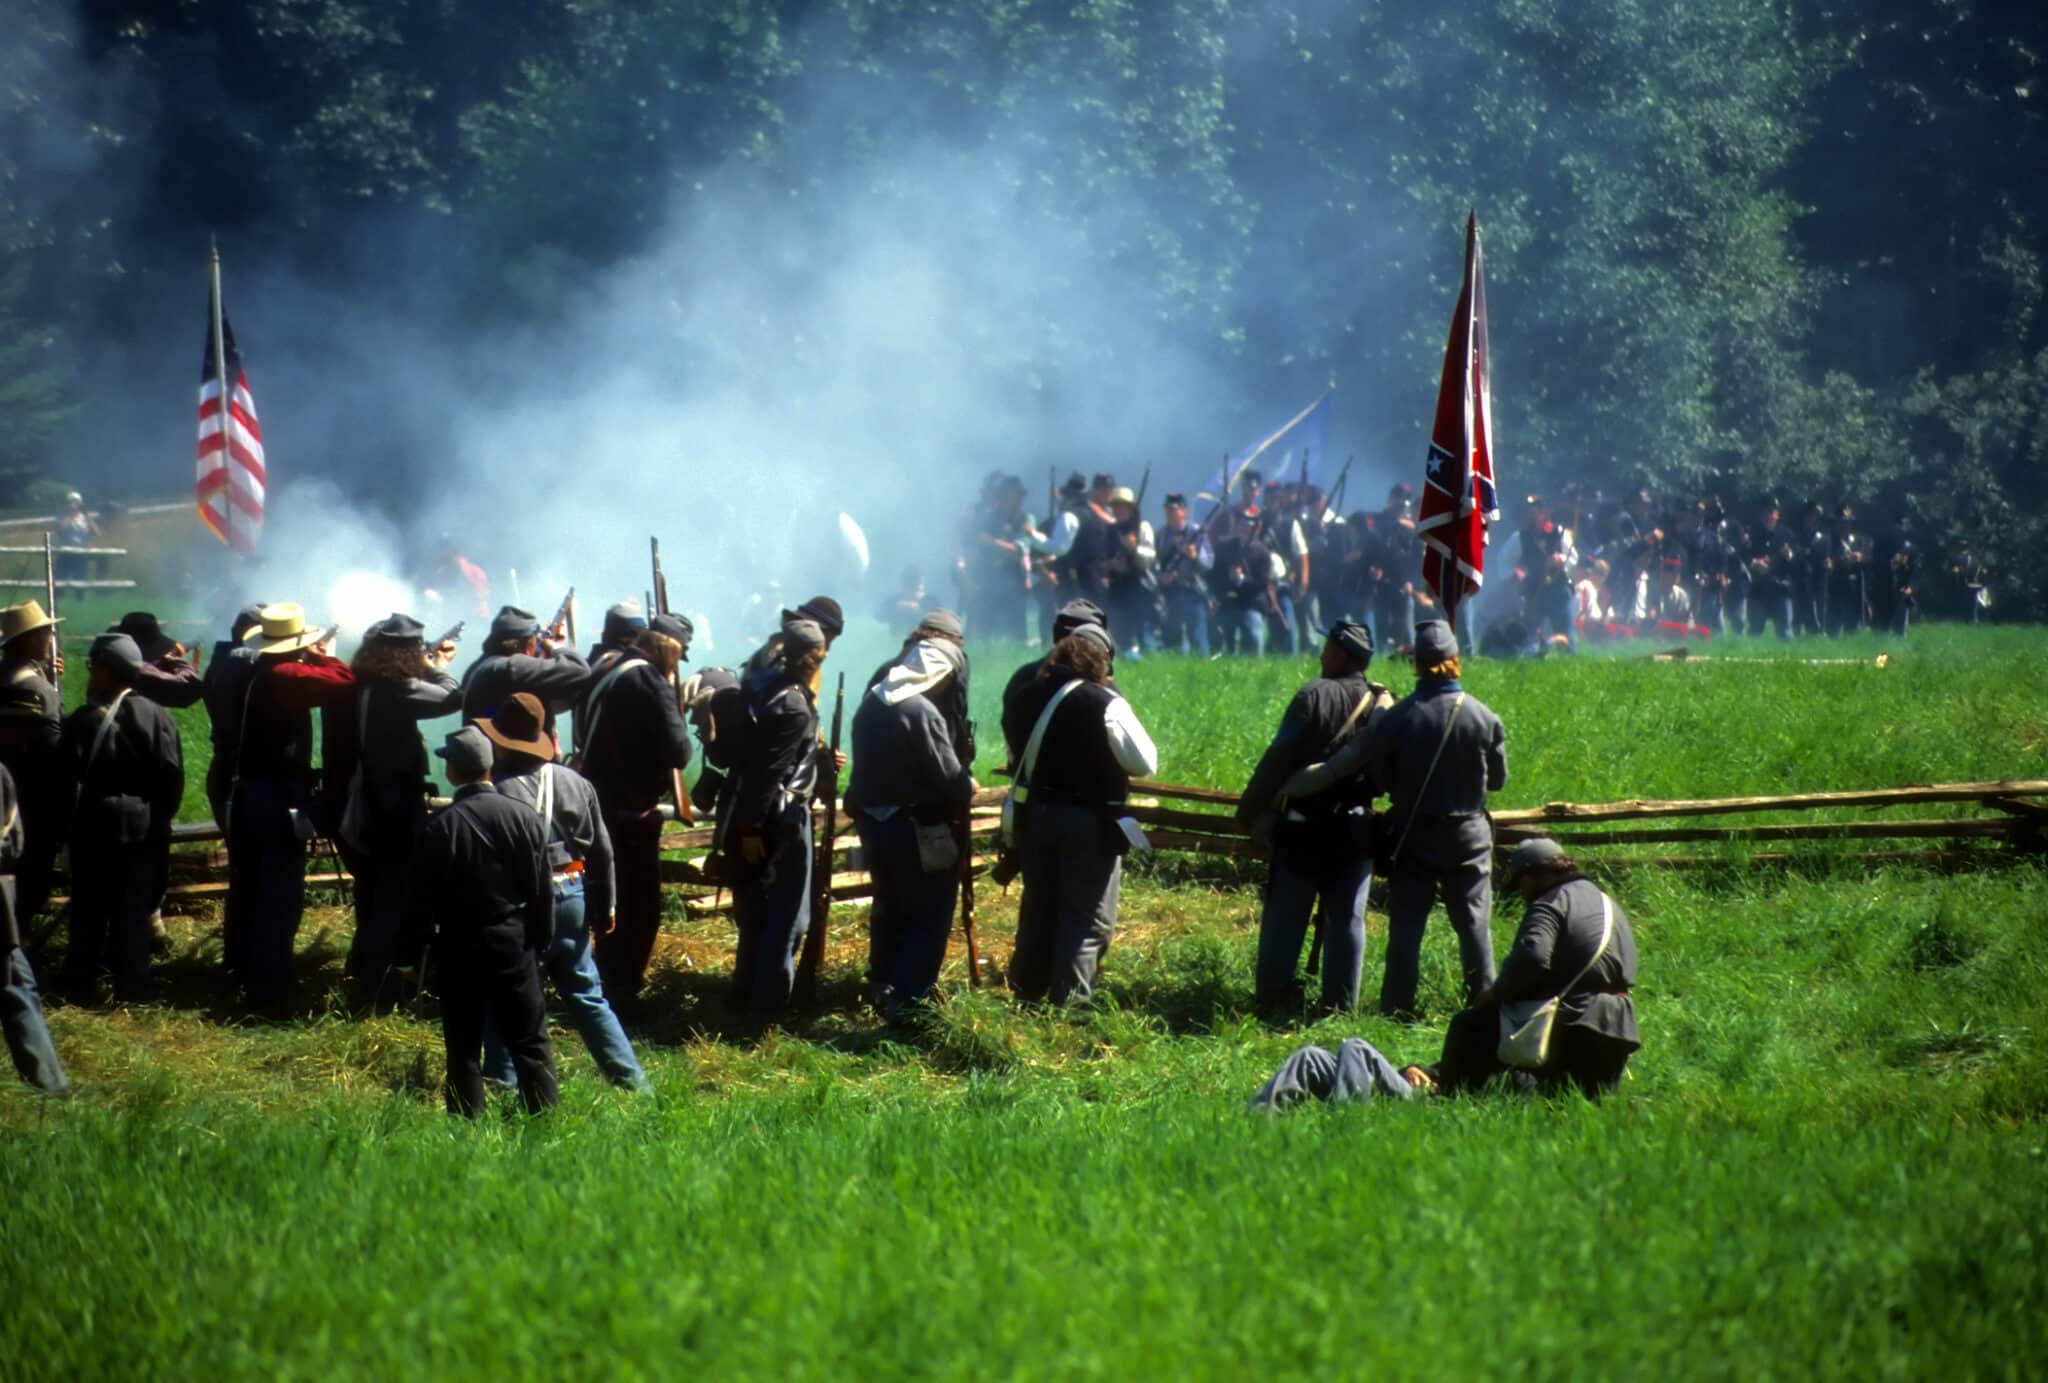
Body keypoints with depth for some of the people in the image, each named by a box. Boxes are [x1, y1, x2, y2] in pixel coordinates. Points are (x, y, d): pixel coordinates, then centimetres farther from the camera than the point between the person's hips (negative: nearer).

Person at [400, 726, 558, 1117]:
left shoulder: (440, 825, -11)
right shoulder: (524, 817, -4)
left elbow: (422, 895, -9)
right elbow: (542, 888, 1)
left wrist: (415, 947, 2)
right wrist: (540, 938, 12)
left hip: (458, 947, -2)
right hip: (515, 942, 2)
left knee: (463, 1044, 6)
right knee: (530, 1040, 8)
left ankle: (467, 1125, 7)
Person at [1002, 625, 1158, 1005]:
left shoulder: (1030, 696, 2)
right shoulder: (1106, 705, -15)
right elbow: (1145, 763, -14)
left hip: (1036, 814, 6)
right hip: (1089, 821, -6)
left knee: (1038, 908, 19)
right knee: (1088, 919, 1)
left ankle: (1027, 991, 29)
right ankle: (1070, 1001, -2)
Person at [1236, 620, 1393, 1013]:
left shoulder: (1315, 695, -11)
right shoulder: (1385, 706, 2)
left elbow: (1278, 759, -14)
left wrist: (1250, 809, -7)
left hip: (1303, 829, -4)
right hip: (1355, 829, 4)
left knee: (1284, 915, 6)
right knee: (1347, 919, 9)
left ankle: (1272, 996, 7)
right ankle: (1340, 1004, 9)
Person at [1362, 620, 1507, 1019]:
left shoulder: (1397, 717, -12)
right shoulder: (1482, 717, -9)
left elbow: (1376, 775, -4)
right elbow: (1498, 778, 3)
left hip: (1411, 836, -1)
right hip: (1468, 836, 1)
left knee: (1405, 926, 6)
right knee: (1474, 924, 9)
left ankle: (1398, 1008, 8)